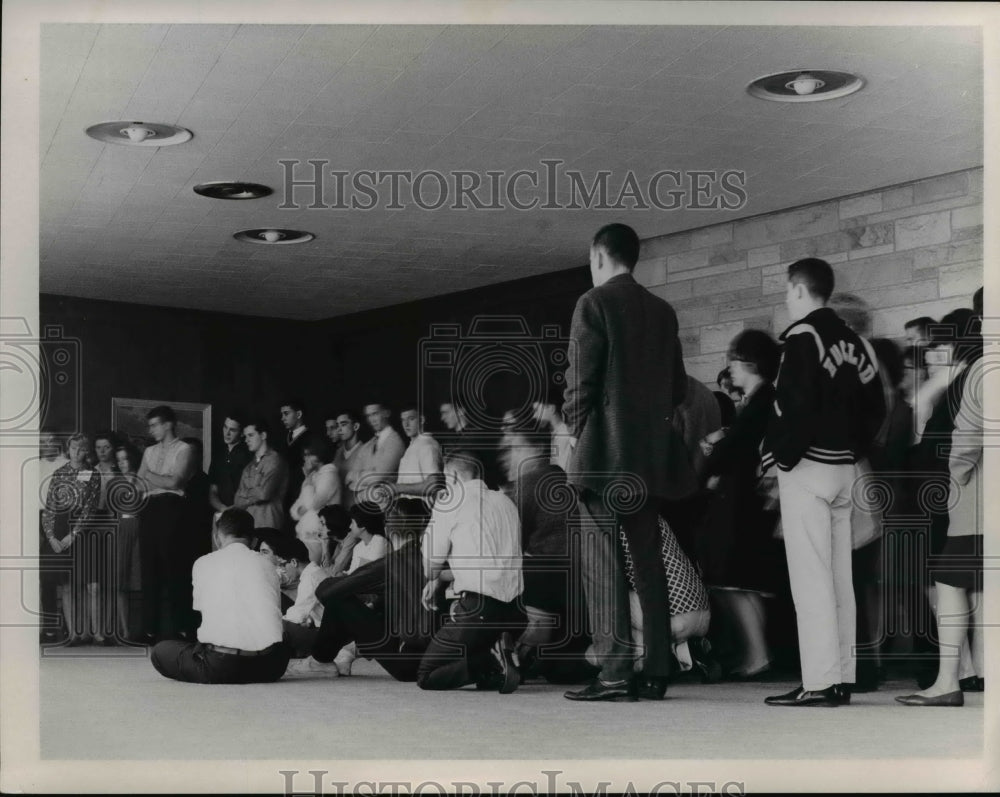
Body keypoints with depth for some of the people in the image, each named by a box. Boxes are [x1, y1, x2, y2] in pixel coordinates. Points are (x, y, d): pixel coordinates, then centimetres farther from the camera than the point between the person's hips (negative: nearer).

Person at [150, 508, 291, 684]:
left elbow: (200, 609, 18)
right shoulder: (266, 565, 14)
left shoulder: (202, 564, 10)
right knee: (282, 651, 38)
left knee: (160, 651, 20)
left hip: (220, 667, -2)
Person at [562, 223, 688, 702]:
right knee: (648, 560, 8)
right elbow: (678, 387, 14)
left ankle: (615, 673, -11)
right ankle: (655, 673, 7)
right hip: (650, 455, 6)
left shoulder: (594, 303, -5)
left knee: (601, 560, -6)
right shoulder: (663, 312, 14)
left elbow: (581, 379, -10)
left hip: (603, 450, -6)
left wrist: (576, 429, 2)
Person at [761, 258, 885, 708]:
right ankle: (841, 679, 12)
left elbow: (795, 404, -20)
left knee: (810, 578, -7)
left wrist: (780, 455, -11)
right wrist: (851, 450, 16)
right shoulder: (854, 341, 14)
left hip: (806, 467, -8)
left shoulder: (804, 335, -11)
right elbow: (874, 408, 13)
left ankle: (820, 682, -9)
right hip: (843, 468, 8)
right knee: (838, 577, 10)